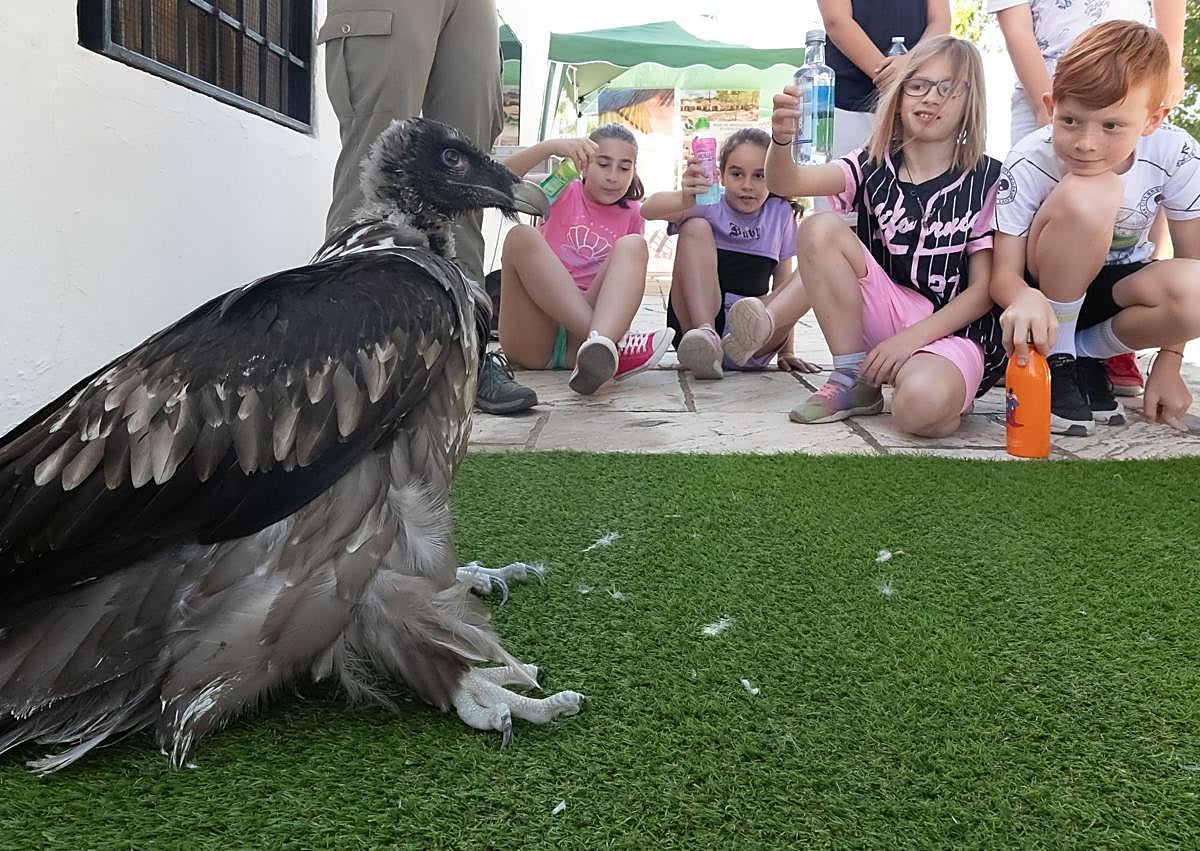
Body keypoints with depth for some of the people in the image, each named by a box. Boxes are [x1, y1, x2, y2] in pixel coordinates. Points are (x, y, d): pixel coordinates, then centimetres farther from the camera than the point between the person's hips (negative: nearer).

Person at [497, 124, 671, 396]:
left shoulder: (632, 217, 19)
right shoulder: (564, 192, 13)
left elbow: (631, 285, 16)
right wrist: (551, 147, -18)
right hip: (534, 335, -1)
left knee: (632, 245, -17)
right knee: (521, 236, -24)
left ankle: (598, 348, -48)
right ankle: (610, 344, -37)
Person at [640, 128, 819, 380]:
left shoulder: (780, 214, 11)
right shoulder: (709, 204, 0)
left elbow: (784, 281, 12)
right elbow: (648, 210, -19)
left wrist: (785, 351, 7)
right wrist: (685, 198, -42)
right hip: (694, 321, -2)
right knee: (696, 227, -18)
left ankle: (762, 327, -46)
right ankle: (705, 333, -36)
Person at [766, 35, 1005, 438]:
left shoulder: (987, 179, -4)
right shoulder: (873, 166, 2)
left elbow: (983, 289, -5)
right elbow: (785, 183, -15)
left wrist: (912, 337, -17)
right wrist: (782, 139, -38)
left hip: (953, 328, -4)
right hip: (887, 313, 4)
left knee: (921, 405, -39)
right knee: (820, 229, -18)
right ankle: (853, 379, -8)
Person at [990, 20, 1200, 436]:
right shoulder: (1029, 162, -24)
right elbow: (1004, 273, -25)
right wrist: (1025, 298, -50)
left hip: (1119, 289, 2)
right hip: (1045, 291, -2)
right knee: (1087, 195, -34)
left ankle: (1086, 355, -5)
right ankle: (1055, 357, -15)